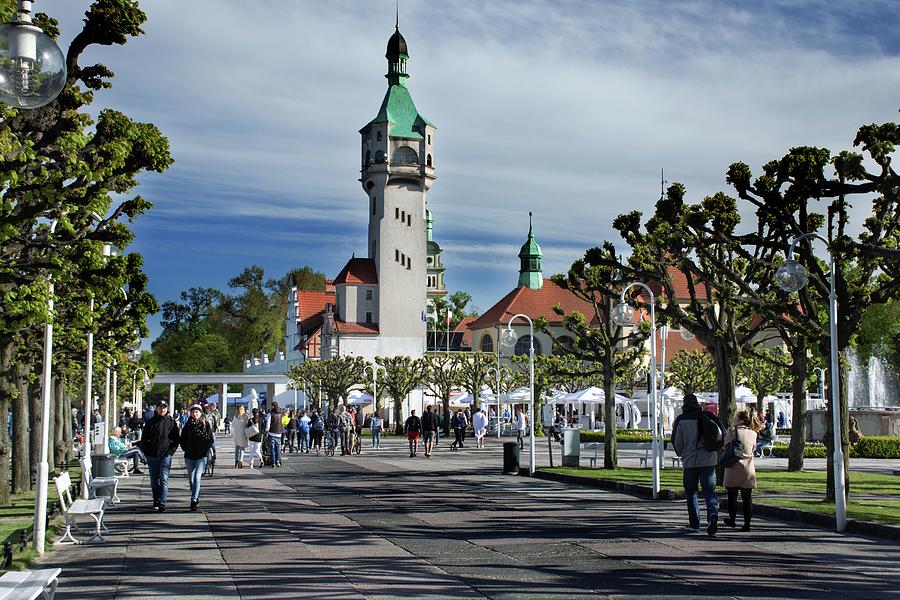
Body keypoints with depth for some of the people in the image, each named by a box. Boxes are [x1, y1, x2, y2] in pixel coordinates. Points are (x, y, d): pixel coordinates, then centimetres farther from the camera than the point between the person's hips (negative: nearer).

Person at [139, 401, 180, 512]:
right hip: (152, 456, 2)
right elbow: (144, 439, 8)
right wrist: (146, 453, 0)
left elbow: (176, 439, 5)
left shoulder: (171, 422, 3)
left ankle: (162, 503, -14)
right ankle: (156, 501, 22)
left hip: (166, 456, -2)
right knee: (154, 480, 10)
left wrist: (171, 451, -5)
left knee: (164, 479, -10)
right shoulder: (150, 422, 6)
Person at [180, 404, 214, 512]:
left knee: (197, 477, -14)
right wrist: (186, 449, 1)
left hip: (201, 455, -4)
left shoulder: (206, 424, 0)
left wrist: (205, 449, -7)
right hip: (189, 456, 4)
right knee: (191, 479, 9)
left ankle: (194, 500, -19)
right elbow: (183, 439, 12)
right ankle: (196, 499, 24)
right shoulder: (188, 425, 7)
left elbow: (210, 439, 1)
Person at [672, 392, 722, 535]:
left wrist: (681, 453, 15)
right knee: (709, 490, 4)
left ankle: (694, 524, 13)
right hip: (708, 461, 2)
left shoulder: (681, 420, -5)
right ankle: (713, 513, -23)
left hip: (690, 461, -2)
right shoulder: (708, 416, 2)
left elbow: (676, 441, -6)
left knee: (691, 493, 10)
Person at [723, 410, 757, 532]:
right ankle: (747, 524, 1)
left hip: (734, 468, -2)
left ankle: (732, 520, 22)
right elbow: (753, 448, 13)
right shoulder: (753, 434, 3)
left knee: (732, 495, 13)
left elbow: (726, 444, 1)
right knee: (747, 497, 4)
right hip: (748, 469, 2)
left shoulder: (733, 431, -8)